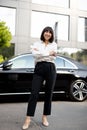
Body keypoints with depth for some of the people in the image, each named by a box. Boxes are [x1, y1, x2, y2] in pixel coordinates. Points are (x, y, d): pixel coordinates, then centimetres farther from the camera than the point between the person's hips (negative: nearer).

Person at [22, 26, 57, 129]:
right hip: (39, 69, -1)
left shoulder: (54, 44, 13)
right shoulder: (37, 43, 11)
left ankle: (45, 117, 19)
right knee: (34, 93, -6)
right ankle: (28, 119, -2)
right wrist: (48, 53, -8)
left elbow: (53, 57, -3)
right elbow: (35, 54, -8)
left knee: (48, 94, 5)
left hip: (51, 69, 1)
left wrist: (39, 52, -4)